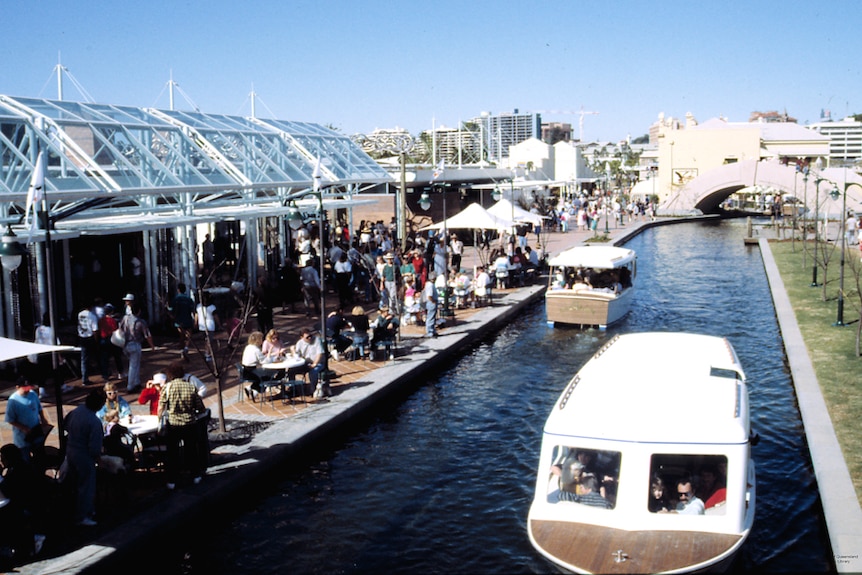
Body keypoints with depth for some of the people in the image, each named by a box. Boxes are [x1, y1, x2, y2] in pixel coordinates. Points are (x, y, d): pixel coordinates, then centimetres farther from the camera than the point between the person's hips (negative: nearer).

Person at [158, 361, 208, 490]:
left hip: (173, 425, -2)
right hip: (191, 425, 2)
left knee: (172, 452, 12)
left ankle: (172, 481, 16)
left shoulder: (167, 387, -10)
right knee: (191, 450, 19)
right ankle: (196, 476, 30)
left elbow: (161, 410, -8)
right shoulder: (191, 386, -5)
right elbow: (202, 409, -1)